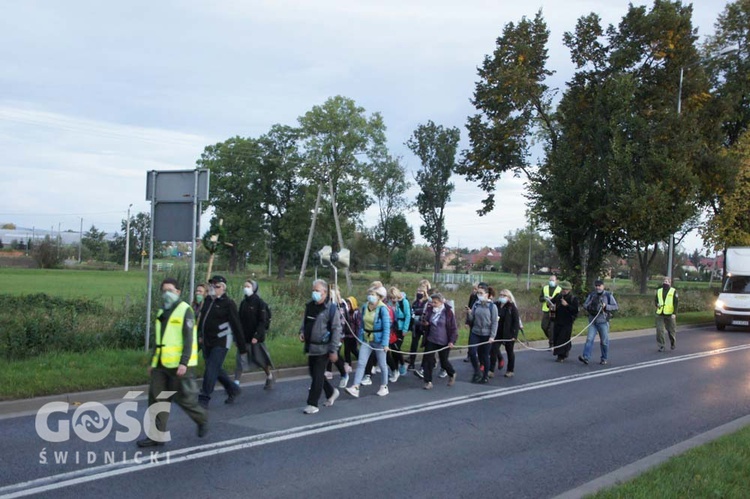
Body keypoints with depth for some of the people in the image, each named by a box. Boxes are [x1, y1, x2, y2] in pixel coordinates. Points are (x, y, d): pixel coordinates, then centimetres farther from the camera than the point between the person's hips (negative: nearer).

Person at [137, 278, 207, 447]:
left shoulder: (185, 311, -9)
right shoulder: (162, 312, 15)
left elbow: (188, 339, -15)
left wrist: (184, 363, -23)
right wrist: (152, 362, 19)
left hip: (179, 366, -7)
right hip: (161, 365, 7)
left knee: (184, 398, -1)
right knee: (156, 398, 3)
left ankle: (202, 419, 26)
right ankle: (156, 436, 8)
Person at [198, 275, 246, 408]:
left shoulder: (228, 303, -10)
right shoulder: (208, 300, 9)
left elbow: (237, 326, -9)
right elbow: (202, 319, 17)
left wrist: (242, 347, -9)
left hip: (221, 342, -7)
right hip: (207, 342, 7)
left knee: (211, 369, -10)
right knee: (216, 369, 14)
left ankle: (204, 399, -4)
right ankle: (233, 390, 32)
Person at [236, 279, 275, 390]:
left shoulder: (259, 302, -9)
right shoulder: (243, 302, 8)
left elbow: (263, 321, -13)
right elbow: (240, 320, 12)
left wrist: (257, 336, -19)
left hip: (256, 337, -5)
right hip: (243, 336, 5)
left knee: (259, 358, 8)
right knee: (240, 359, 0)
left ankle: (269, 376, 31)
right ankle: (236, 383, 1)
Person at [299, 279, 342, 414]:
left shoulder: (331, 308, -14)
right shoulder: (310, 305, 7)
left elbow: (336, 330, -15)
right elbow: (305, 321, 22)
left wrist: (333, 350, -17)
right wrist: (302, 332, 1)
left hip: (323, 348, -7)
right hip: (311, 347, 7)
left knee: (317, 376, -2)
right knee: (314, 374, 17)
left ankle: (312, 404, 7)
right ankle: (331, 392, 37)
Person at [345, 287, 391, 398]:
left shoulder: (382, 309, -15)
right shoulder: (364, 307, 2)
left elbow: (387, 327, -16)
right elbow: (362, 324, 10)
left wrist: (385, 343, -20)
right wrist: (360, 338, 8)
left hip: (378, 340, -4)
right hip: (366, 340, 5)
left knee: (382, 364, 10)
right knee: (361, 363, -4)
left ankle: (384, 387, 26)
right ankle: (355, 388, -6)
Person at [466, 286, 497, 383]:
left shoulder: (492, 306, -7)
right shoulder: (476, 304, 4)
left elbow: (494, 322, -7)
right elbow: (471, 320, 5)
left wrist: (492, 336, -12)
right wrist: (469, 313, -16)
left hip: (486, 335, -3)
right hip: (475, 333, 3)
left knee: (485, 355, 6)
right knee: (472, 352, -11)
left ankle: (485, 376, 23)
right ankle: (477, 372, 10)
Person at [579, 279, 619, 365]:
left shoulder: (608, 295, 0)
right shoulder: (591, 295, 10)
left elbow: (615, 306, -1)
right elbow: (584, 305, 13)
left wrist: (606, 306, -15)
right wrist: (589, 306, -8)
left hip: (603, 321, -2)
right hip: (592, 321, 2)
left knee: (604, 341, 4)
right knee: (589, 339, -10)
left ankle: (604, 359, 18)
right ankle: (586, 357, -17)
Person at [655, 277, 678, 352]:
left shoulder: (673, 291, 0)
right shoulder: (659, 291, 12)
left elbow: (675, 303, -4)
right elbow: (655, 300, 15)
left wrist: (674, 313, -13)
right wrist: (657, 304, -9)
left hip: (670, 314, -2)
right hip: (660, 314, 2)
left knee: (671, 330, 9)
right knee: (659, 330, -7)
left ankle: (673, 343, 33)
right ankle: (661, 346, 1)